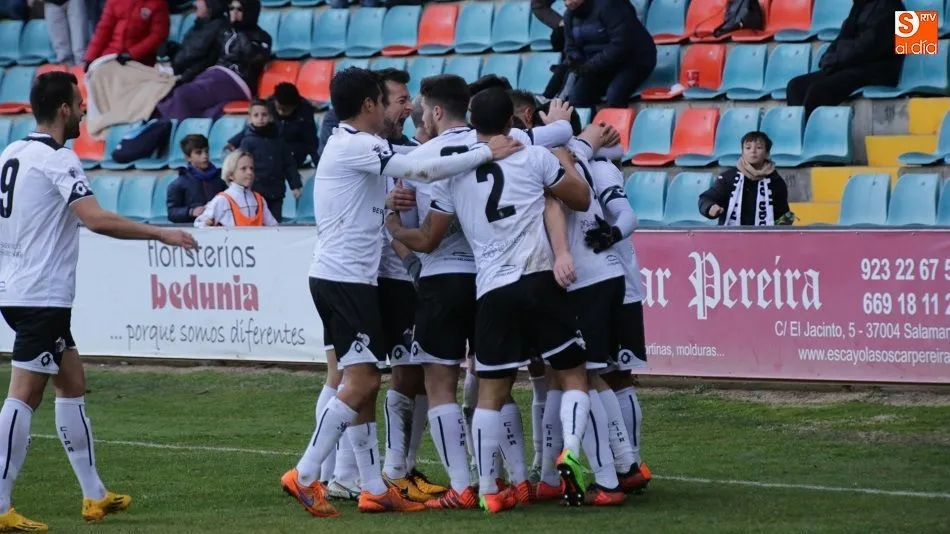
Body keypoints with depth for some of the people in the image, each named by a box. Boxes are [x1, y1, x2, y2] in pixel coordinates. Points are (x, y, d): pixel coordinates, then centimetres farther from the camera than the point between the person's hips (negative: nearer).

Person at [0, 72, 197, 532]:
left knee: (72, 383, 16)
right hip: (41, 298, -10)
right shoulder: (58, 160, -15)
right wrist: (160, 233, -18)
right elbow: (97, 219, -24)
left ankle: (94, 495, 21)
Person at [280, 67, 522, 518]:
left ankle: (373, 489, 11)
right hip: (346, 278, -10)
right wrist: (487, 154, -14)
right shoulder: (355, 146, -14)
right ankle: (304, 477, -12)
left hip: (342, 278, 10)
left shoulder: (350, 145, 17)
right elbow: (421, 170, -19)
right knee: (362, 383, -11)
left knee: (364, 384, 10)